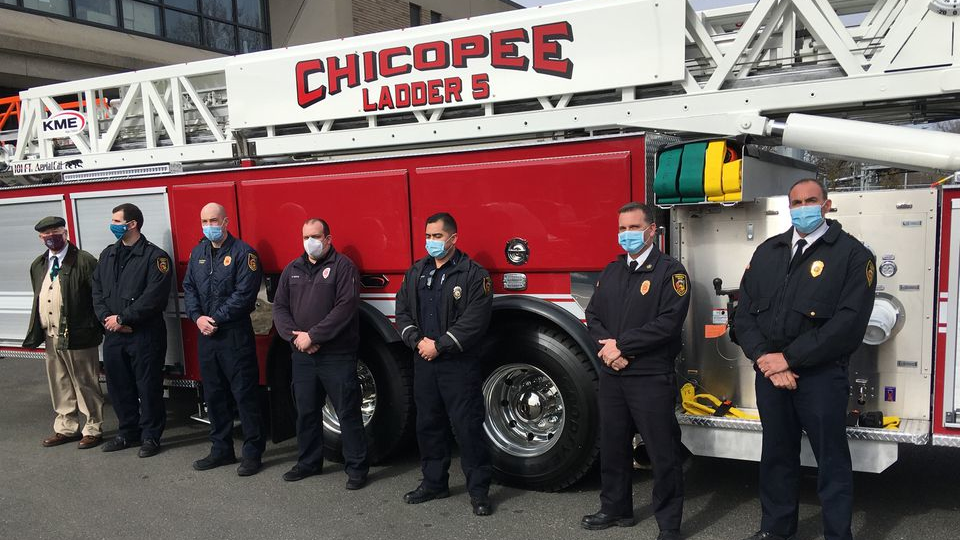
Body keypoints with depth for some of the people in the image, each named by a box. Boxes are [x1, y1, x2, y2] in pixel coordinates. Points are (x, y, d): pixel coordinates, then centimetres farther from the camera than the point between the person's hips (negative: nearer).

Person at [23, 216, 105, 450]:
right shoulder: (38, 265, 13)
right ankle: (66, 428, 30)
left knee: (85, 385, 3)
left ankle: (93, 429, 16)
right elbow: (38, 299, 21)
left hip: (78, 336, -7)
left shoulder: (84, 261, -10)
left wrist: (99, 329, -13)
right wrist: (37, 331, 16)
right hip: (50, 337, 7)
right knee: (59, 385, 16)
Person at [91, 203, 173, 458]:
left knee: (148, 386, 2)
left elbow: (154, 296, -17)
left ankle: (150, 436, 14)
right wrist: (106, 318, -6)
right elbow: (97, 290, 11)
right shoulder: (108, 255, 13)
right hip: (113, 334, 7)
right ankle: (128, 432, 28)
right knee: (118, 385, 13)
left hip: (145, 334, -6)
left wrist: (122, 318, -15)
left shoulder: (155, 256, -9)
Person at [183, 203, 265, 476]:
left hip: (235, 334, -6)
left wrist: (216, 319, -14)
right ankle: (221, 449, 25)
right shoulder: (198, 252, 13)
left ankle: (252, 452, 7)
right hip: (206, 335, 7)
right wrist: (198, 317, -5)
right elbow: (189, 287, 11)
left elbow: (244, 294, -15)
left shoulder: (243, 252, -9)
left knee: (244, 394, -2)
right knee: (213, 394, 13)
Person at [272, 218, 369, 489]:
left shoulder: (343, 266, -6)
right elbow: (280, 307, 9)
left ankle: (357, 467, 11)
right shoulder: (292, 270, 12)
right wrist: (294, 335, -8)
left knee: (348, 413, 1)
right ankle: (308, 462, 31)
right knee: (306, 412, 16)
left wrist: (312, 335, -17)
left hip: (337, 356, -5)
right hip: (302, 356, 6)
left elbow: (345, 307, -17)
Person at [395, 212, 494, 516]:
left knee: (468, 426, -2)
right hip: (423, 363, 6)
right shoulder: (416, 272, 11)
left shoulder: (473, 275, -8)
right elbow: (402, 311, 9)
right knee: (428, 424, 14)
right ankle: (434, 483, 29)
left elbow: (474, 320, -16)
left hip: (459, 364, -6)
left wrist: (439, 345, -16)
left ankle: (478, 490, 9)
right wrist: (418, 340, -7)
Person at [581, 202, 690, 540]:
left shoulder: (670, 271, -6)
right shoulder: (611, 271, 14)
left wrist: (621, 344, -15)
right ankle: (616, 509, 33)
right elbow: (593, 315, 10)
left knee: (663, 453, 1)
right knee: (612, 446, 16)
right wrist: (607, 347, -9)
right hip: (612, 375, 6)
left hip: (652, 377, -6)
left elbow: (668, 323, -17)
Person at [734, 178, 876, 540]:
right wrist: (765, 358, -9)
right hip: (769, 373, 5)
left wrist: (789, 358, -16)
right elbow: (745, 311, 6)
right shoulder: (767, 252, 11)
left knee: (831, 460, 6)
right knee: (776, 455, 15)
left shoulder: (852, 254, -5)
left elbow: (849, 322, -15)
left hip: (821, 375, -4)